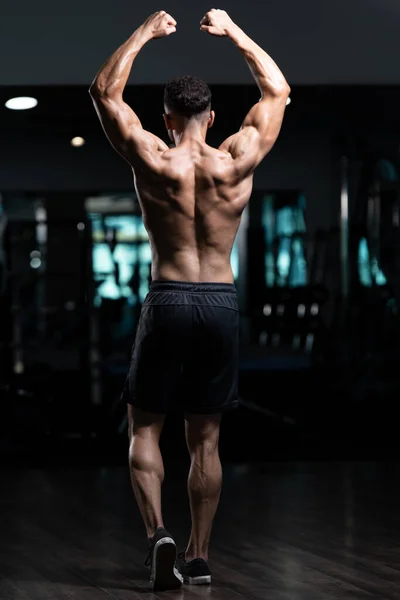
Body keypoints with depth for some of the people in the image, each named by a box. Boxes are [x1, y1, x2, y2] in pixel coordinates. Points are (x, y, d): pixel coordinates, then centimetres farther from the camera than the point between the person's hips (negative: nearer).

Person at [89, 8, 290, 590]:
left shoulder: (153, 162, -6)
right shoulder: (237, 162, -3)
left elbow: (105, 91, 7)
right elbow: (278, 90, 12)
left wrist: (146, 32, 13)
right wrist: (233, 31, 16)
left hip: (168, 301, -2)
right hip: (222, 302, 2)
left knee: (144, 427, 8)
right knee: (205, 439, 10)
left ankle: (158, 532, -12)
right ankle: (199, 557, 12)